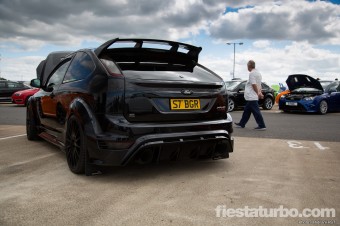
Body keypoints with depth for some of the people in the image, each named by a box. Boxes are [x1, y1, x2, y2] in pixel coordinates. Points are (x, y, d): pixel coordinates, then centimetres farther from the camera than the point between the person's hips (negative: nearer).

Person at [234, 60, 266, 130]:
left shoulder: (252, 73, -15)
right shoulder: (258, 73, 17)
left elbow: (254, 85, -21)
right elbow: (259, 85, 16)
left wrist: (258, 93, -15)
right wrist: (260, 93, 10)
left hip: (252, 97, -10)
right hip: (252, 97, 10)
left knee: (256, 111, -7)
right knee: (247, 110, 16)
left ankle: (262, 126, -5)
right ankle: (241, 124, 24)